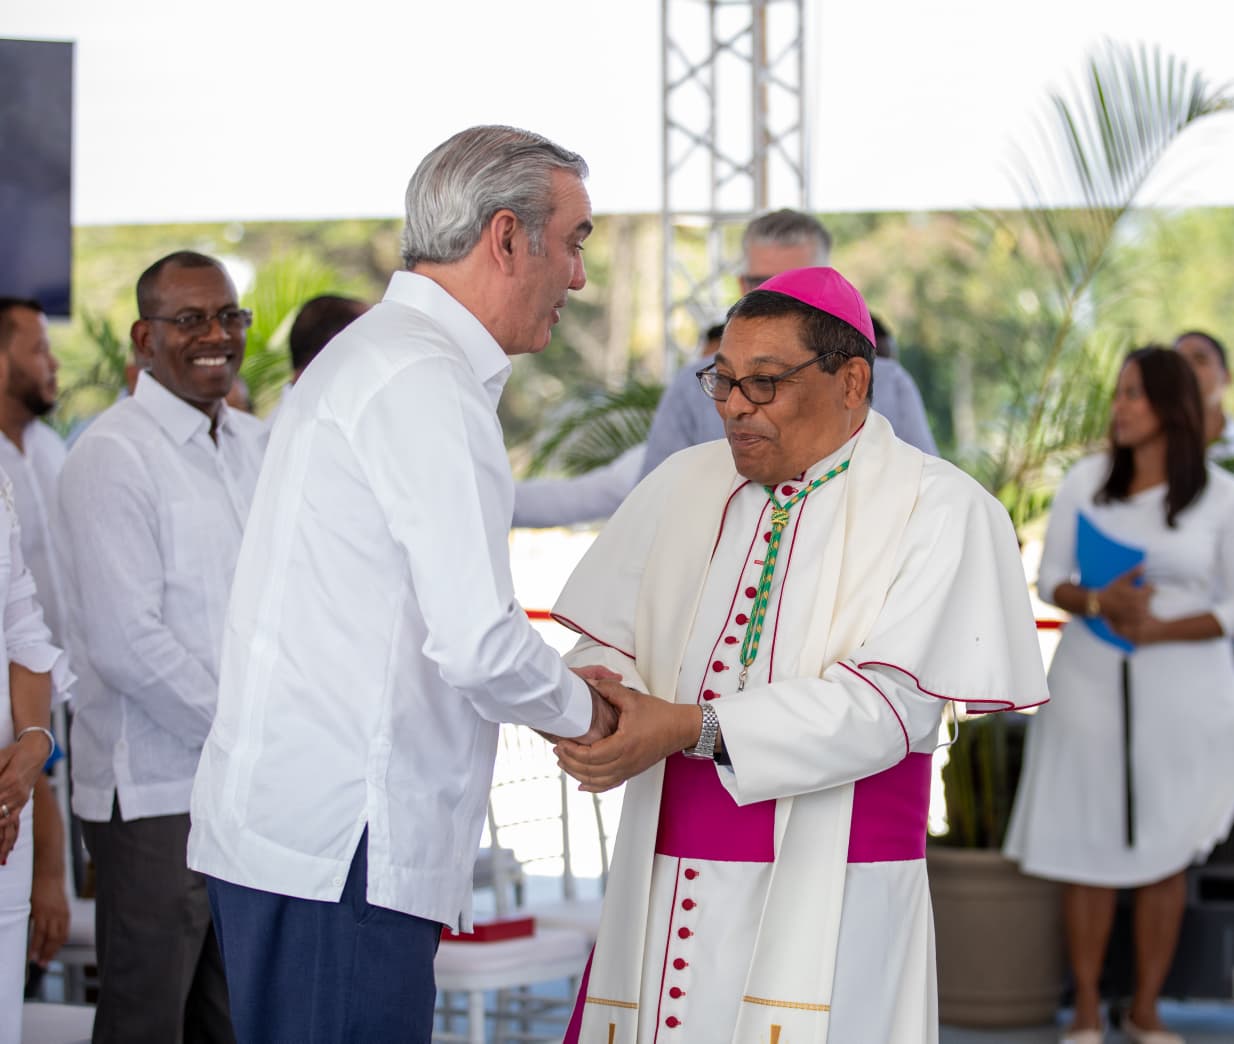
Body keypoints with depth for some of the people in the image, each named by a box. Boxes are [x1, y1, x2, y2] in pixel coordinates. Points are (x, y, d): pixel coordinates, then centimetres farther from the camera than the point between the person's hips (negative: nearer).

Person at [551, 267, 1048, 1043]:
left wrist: (691, 729, -22)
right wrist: (596, 699, -17)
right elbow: (611, 641, 8)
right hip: (665, 884, 4)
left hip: (825, 890, -4)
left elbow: (890, 702, -15)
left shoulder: (938, 510, -4)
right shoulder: (682, 484, 11)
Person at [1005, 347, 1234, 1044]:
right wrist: (1098, 602, -16)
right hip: (1092, 681, 1)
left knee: (1165, 851, 5)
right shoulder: (1087, 482, 2)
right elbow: (1051, 579, 5)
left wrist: (1158, 630, -18)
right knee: (1088, 842, 3)